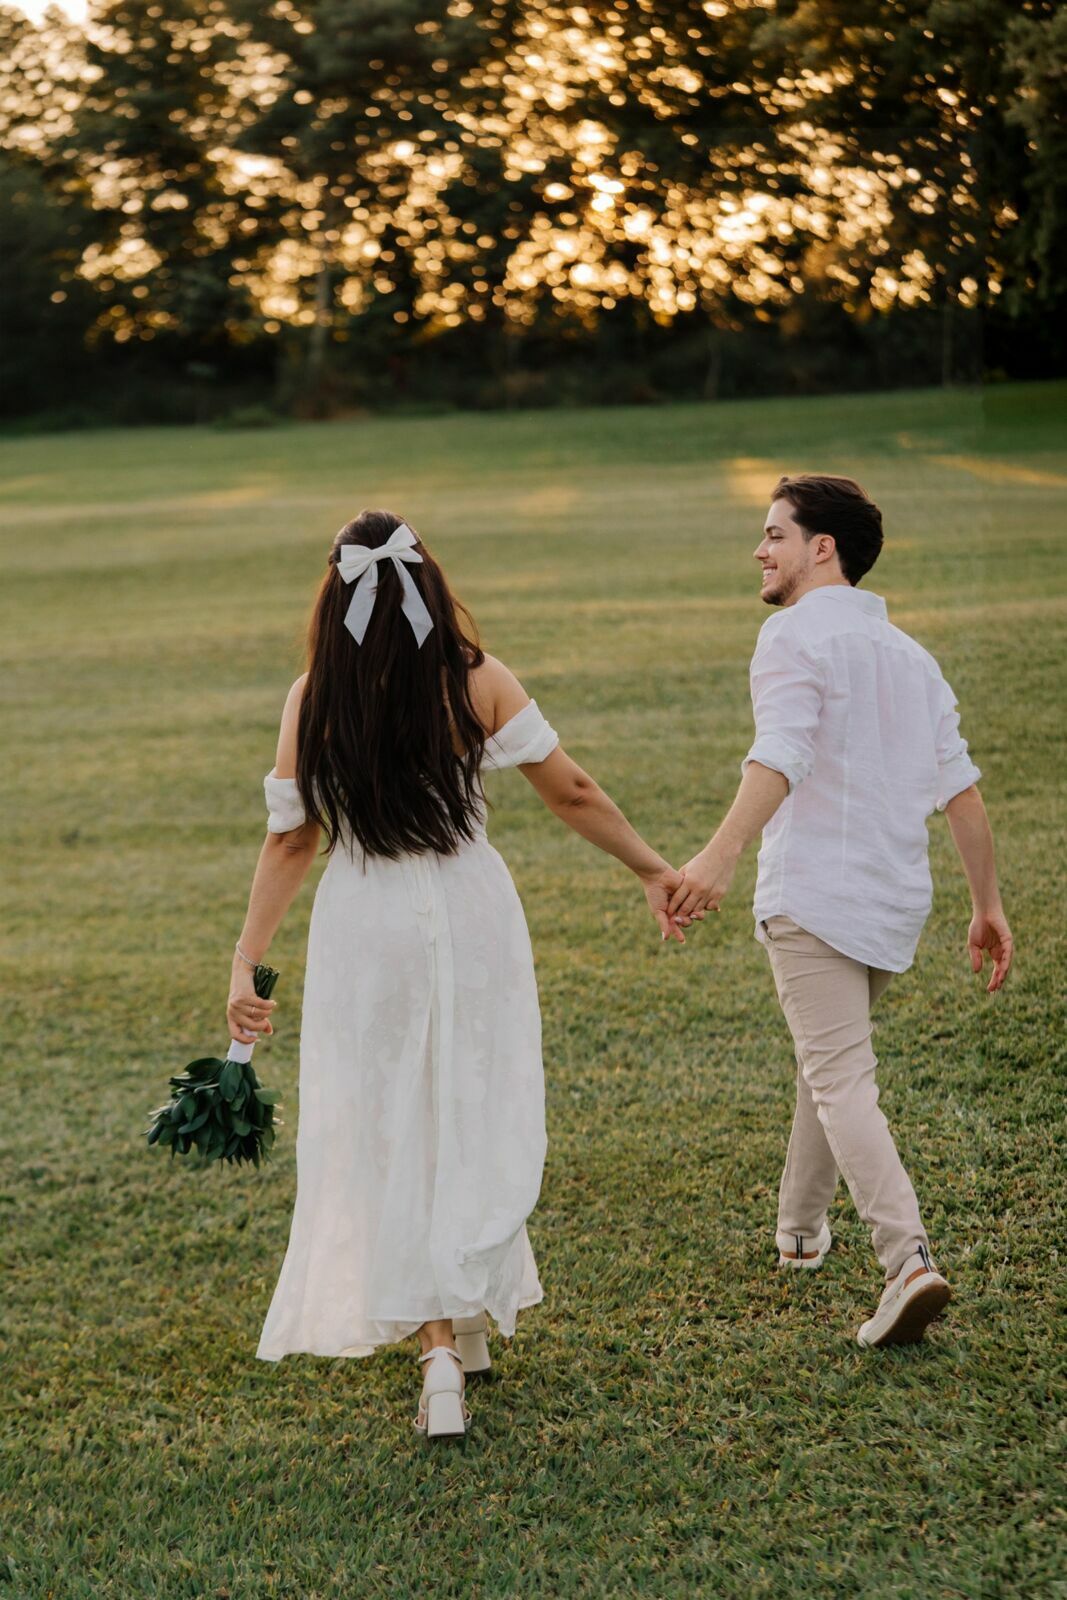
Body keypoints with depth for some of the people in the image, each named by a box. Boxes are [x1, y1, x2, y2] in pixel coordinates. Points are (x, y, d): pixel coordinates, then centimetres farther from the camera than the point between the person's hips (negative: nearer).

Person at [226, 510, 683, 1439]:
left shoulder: (313, 701, -7)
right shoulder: (479, 683, -8)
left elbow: (292, 840, -5)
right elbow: (573, 796, -3)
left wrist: (247, 961, 2)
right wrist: (653, 868, 9)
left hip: (364, 932, 0)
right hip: (469, 918, 0)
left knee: (395, 1138, 10)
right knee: (473, 1128, 14)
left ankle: (446, 1337, 7)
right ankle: (458, 1324, 15)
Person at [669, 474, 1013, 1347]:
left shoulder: (797, 634, -6)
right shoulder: (910, 654, 18)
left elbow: (781, 757, -24)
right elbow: (961, 788, 14)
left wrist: (719, 857, -37)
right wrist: (989, 907, 17)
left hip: (813, 894, -8)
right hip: (895, 898, 8)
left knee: (842, 1080, -11)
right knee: (831, 1056, 24)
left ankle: (909, 1259, -25)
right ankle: (800, 1228, 37)